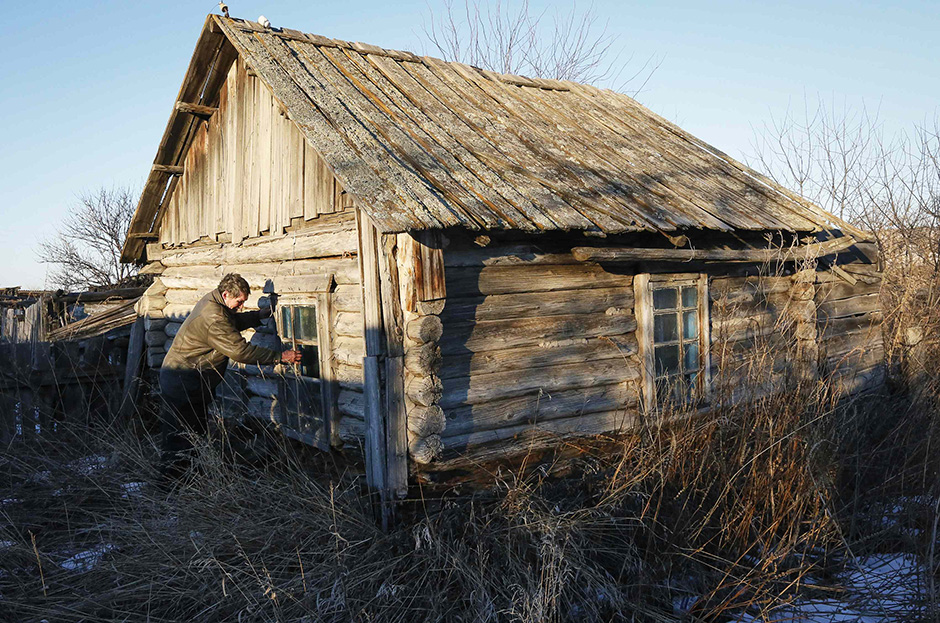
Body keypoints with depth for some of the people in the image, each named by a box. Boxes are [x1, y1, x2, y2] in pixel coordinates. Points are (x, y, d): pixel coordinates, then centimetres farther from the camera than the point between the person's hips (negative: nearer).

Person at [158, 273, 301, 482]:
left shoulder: (212, 300, 4)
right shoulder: (214, 319, -27)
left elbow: (234, 322, 22)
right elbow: (241, 351, -27)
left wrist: (260, 315, 10)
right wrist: (280, 356, -22)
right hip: (182, 384, -11)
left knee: (198, 432, 17)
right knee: (179, 438, -3)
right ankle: (170, 484, 5)